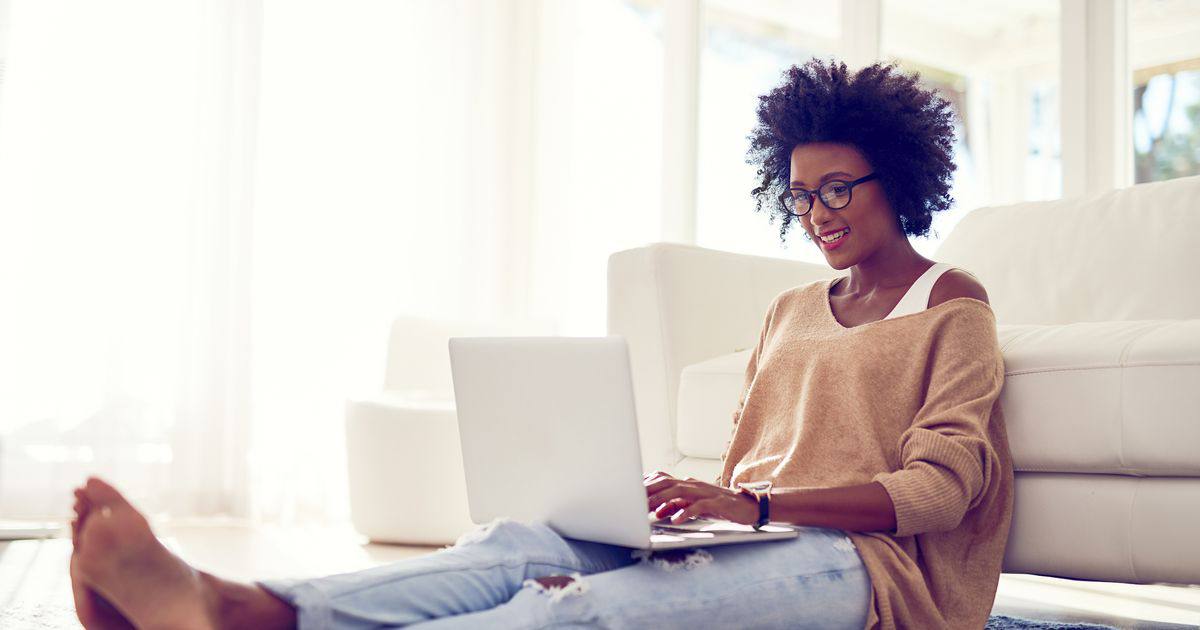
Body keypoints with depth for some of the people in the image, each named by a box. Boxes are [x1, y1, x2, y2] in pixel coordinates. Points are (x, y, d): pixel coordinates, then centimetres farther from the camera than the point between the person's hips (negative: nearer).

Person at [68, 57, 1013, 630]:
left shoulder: (954, 308, 8)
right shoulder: (791, 312, 27)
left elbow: (940, 489, -6)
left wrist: (754, 506, -18)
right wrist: (690, 497, -4)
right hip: (742, 540, 6)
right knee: (520, 542, -24)